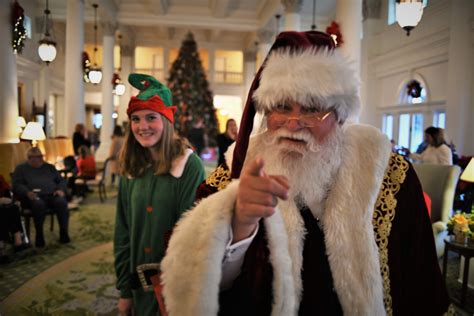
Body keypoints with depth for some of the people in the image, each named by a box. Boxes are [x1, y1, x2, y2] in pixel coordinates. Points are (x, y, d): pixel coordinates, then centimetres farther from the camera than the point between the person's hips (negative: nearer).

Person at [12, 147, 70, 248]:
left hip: (52, 195, 2)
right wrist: (27, 192, -17)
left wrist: (61, 190, -3)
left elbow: (61, 180, 20)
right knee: (39, 204, -39)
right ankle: (39, 235, -26)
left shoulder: (49, 167, 26)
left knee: (62, 202, -33)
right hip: (34, 197, -2)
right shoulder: (21, 168, 18)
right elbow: (17, 185, 5)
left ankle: (64, 232, -28)